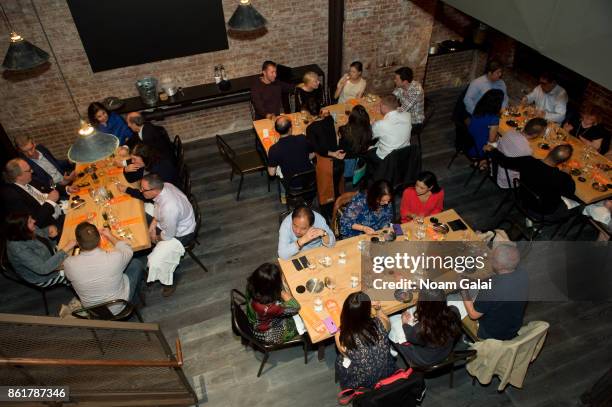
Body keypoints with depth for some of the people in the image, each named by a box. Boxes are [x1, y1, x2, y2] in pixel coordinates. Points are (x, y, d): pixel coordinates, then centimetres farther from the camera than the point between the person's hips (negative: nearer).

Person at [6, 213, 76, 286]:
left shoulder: (27, 233, -15)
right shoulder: (19, 249, -37)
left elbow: (40, 233, 10)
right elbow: (43, 269, -40)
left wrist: (49, 229, -13)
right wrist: (65, 250, -41)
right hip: (43, 276, -8)